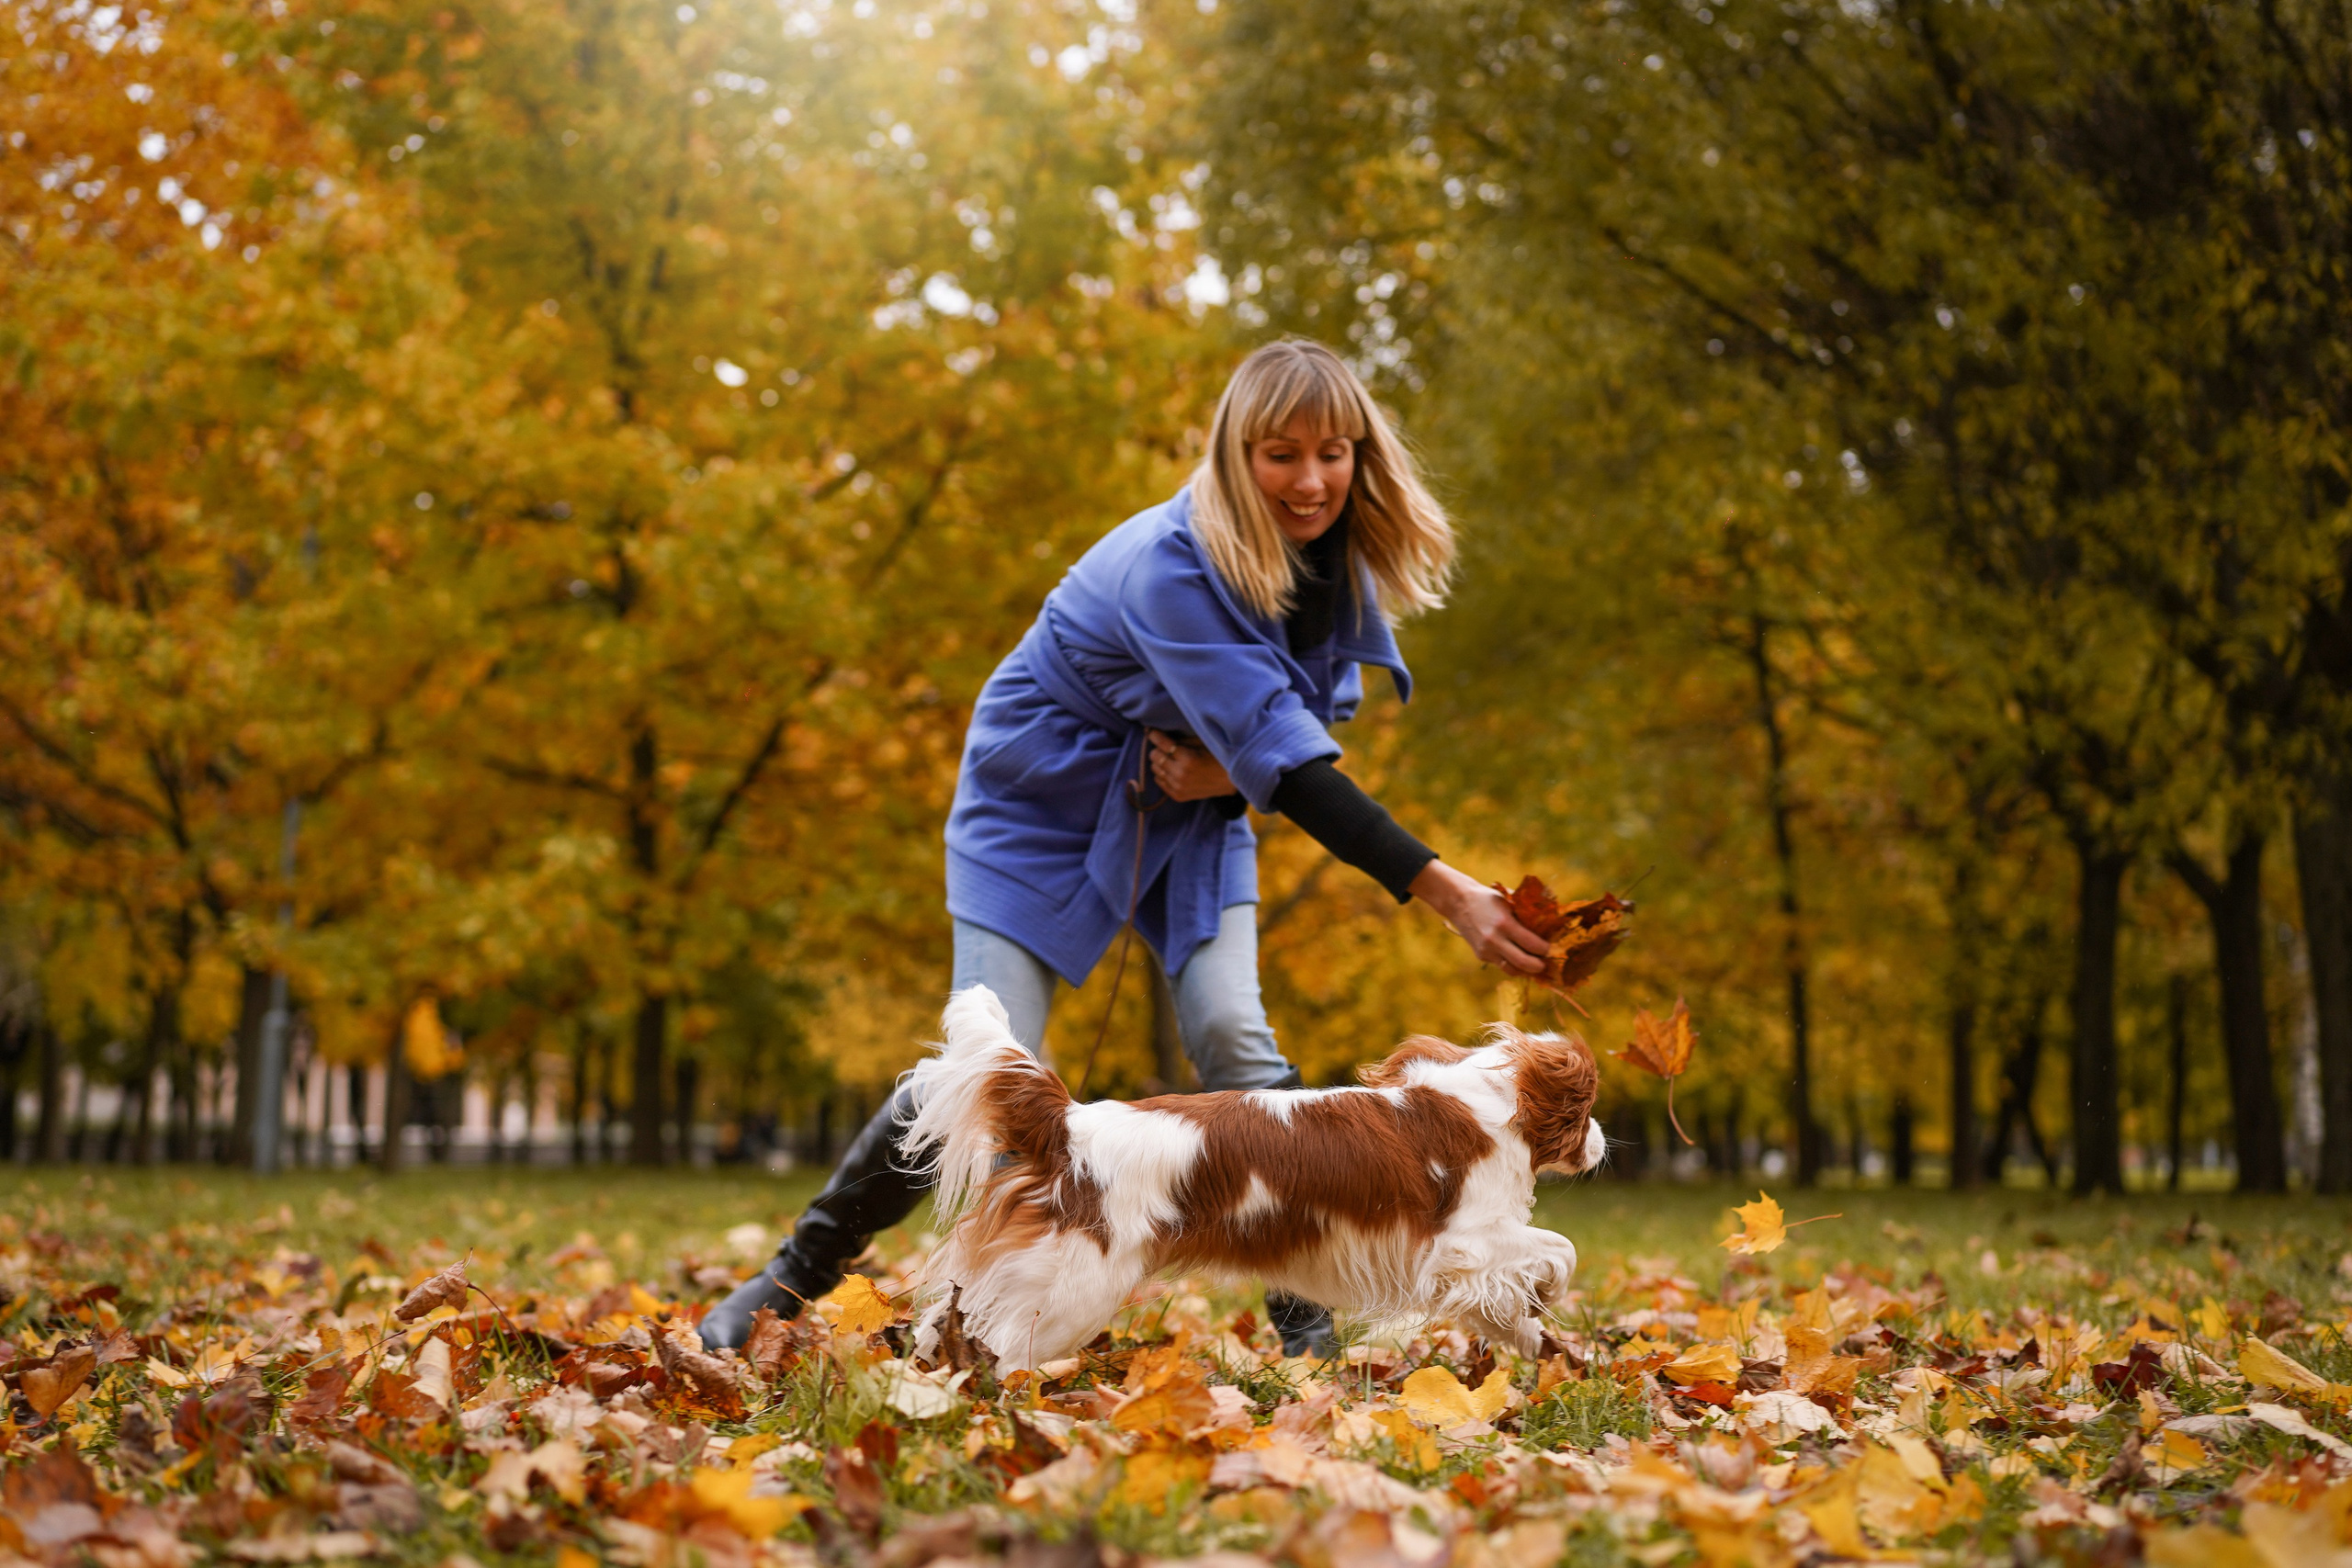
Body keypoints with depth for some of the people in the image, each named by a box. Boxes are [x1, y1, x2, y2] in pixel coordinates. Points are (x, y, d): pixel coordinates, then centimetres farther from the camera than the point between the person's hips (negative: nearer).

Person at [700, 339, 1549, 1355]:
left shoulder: (1339, 559, -10)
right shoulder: (1172, 566, -33)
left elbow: (1314, 717, 5)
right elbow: (1284, 761, -41)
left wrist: (1231, 767, -20)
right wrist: (1445, 893, -48)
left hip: (1188, 810, 5)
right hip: (1045, 800, -5)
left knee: (1229, 1034, -16)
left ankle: (1309, 1319, -10)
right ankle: (795, 1275, 9)